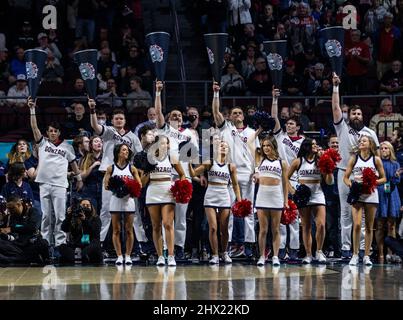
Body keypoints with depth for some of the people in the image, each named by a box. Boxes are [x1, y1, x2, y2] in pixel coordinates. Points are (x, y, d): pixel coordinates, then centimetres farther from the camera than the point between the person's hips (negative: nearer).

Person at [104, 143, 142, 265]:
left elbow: (139, 185, 4)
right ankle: (119, 256, 4)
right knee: (116, 230, 0)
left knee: (129, 230, 1)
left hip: (128, 199, 1)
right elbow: (106, 185, 2)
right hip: (116, 199, -1)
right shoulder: (111, 168, 5)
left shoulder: (132, 168, 7)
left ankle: (128, 256, 7)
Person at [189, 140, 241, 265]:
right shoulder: (209, 163, 1)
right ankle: (215, 255, 3)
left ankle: (224, 253, 24)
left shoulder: (231, 166, 5)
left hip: (224, 198, 2)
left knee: (224, 229, 5)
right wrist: (189, 162, -15)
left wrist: (239, 201, 6)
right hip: (211, 196, -1)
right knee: (213, 228, -6)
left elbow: (235, 185, 11)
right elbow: (193, 173, -1)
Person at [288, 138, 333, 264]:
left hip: (317, 195, 1)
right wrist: (292, 191, -5)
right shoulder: (298, 162, 4)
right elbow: (286, 177, 7)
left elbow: (329, 182, 6)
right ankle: (308, 254, 10)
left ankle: (319, 251, 2)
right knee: (306, 227, 3)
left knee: (321, 225, -13)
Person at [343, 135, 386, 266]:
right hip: (357, 194, 0)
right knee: (357, 225, -11)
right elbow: (345, 177, 8)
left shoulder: (376, 159, 5)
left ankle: (366, 256, 11)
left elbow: (383, 178, 6)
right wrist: (351, 185, -11)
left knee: (369, 227, 4)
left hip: (371, 195, 0)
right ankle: (355, 255, -2)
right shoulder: (354, 158, 7)